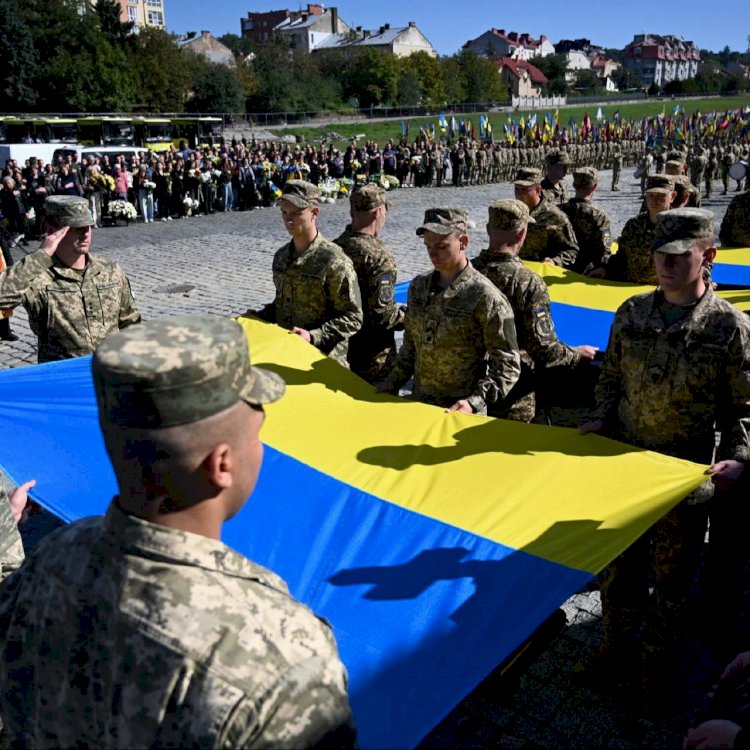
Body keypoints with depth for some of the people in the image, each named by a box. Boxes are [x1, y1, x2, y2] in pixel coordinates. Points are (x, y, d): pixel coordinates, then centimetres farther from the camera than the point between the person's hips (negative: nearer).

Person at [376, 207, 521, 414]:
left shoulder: (485, 296, -15)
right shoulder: (418, 287, 4)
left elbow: (507, 365, -13)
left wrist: (475, 402, -21)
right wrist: (393, 382, 6)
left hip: (460, 413, -5)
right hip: (417, 405, 5)